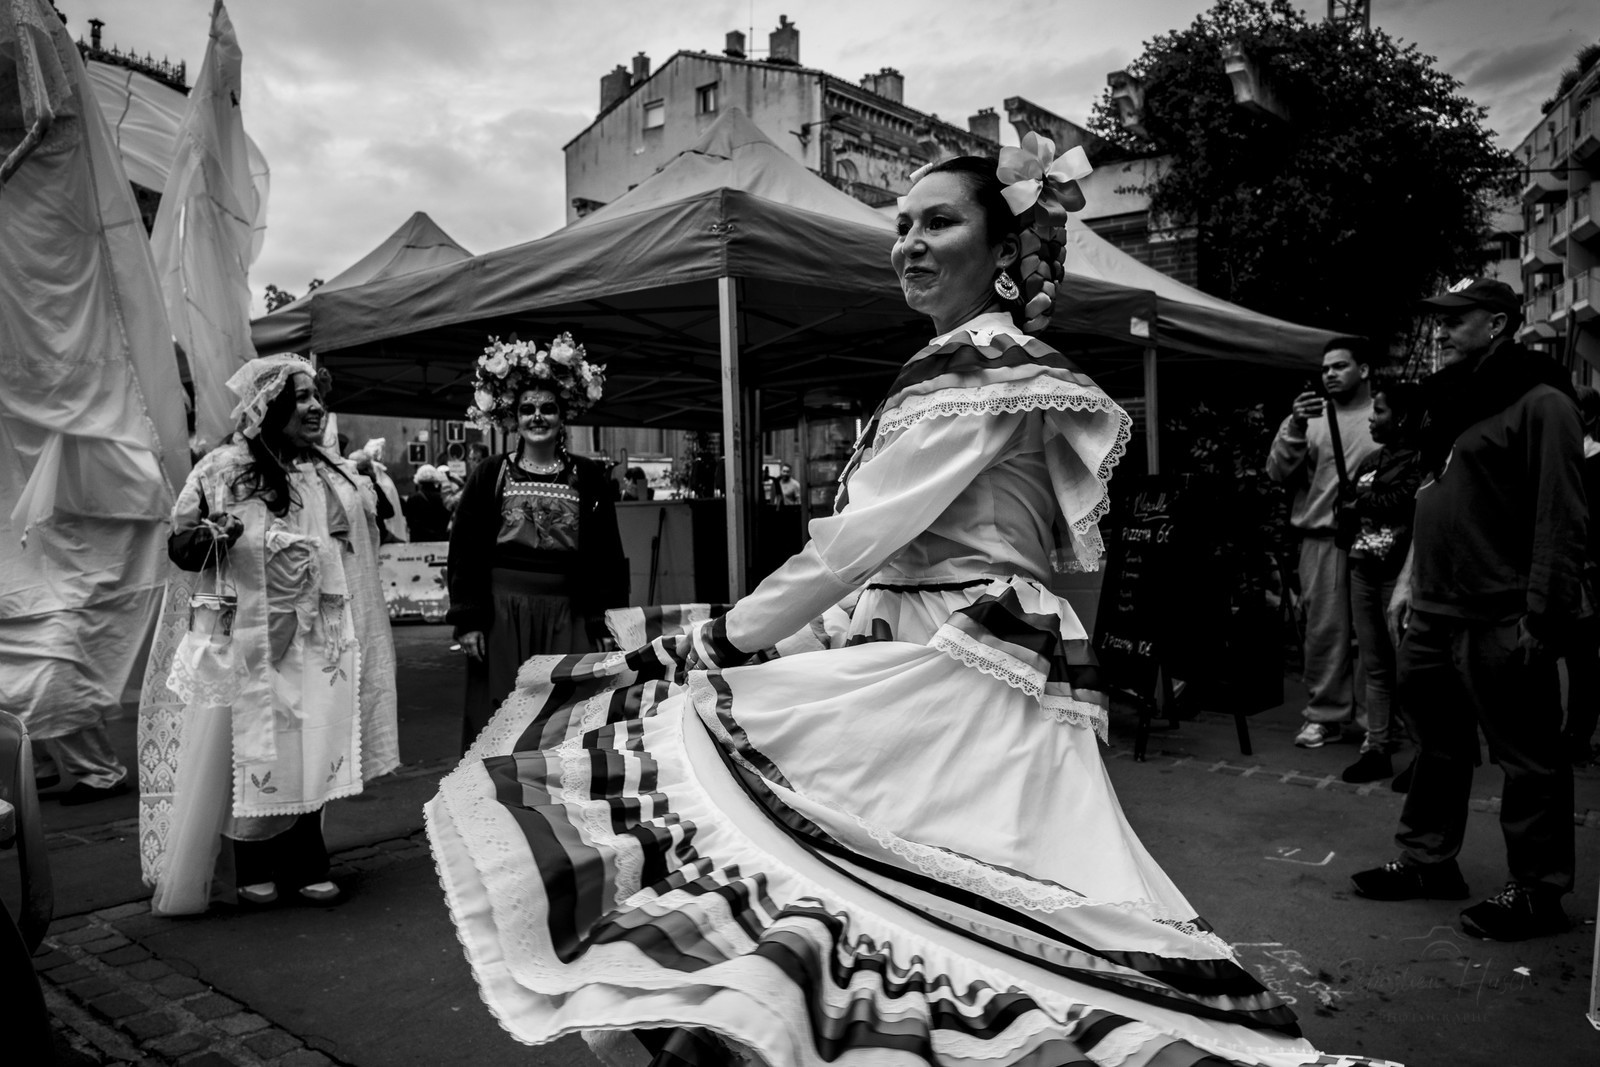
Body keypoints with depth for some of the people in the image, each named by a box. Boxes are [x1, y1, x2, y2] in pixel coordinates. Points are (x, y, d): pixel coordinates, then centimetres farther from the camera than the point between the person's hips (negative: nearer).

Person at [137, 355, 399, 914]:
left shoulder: (335, 473, 9)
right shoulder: (225, 469, -5)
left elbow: (363, 540, 22)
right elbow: (178, 544, -5)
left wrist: (376, 499, 5)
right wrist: (212, 537, -23)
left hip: (313, 639, 4)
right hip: (248, 639, -4)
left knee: (309, 750, 7)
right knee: (253, 749, 2)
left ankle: (304, 864, 19)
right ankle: (255, 870, 17)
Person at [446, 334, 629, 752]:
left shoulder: (588, 477, 5)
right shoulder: (490, 475, 4)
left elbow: (606, 552, 5)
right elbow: (464, 549, 3)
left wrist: (604, 622, 0)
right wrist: (467, 620, -4)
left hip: (566, 616, 1)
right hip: (501, 612, 0)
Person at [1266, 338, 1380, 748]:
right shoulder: (1310, 416, 11)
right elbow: (1278, 472, 1)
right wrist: (1294, 428, -13)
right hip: (1322, 537, 1)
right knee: (1324, 629, 2)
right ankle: (1324, 715, 10)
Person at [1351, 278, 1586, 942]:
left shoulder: (1540, 402, -9)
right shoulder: (1449, 402, 17)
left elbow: (1560, 520, -15)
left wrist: (1542, 618, -18)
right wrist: (1410, 578, 17)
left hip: (1501, 622, -8)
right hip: (1435, 614, 9)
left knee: (1527, 760, 3)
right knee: (1438, 746, 17)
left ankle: (1537, 891, 14)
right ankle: (1427, 861, 30)